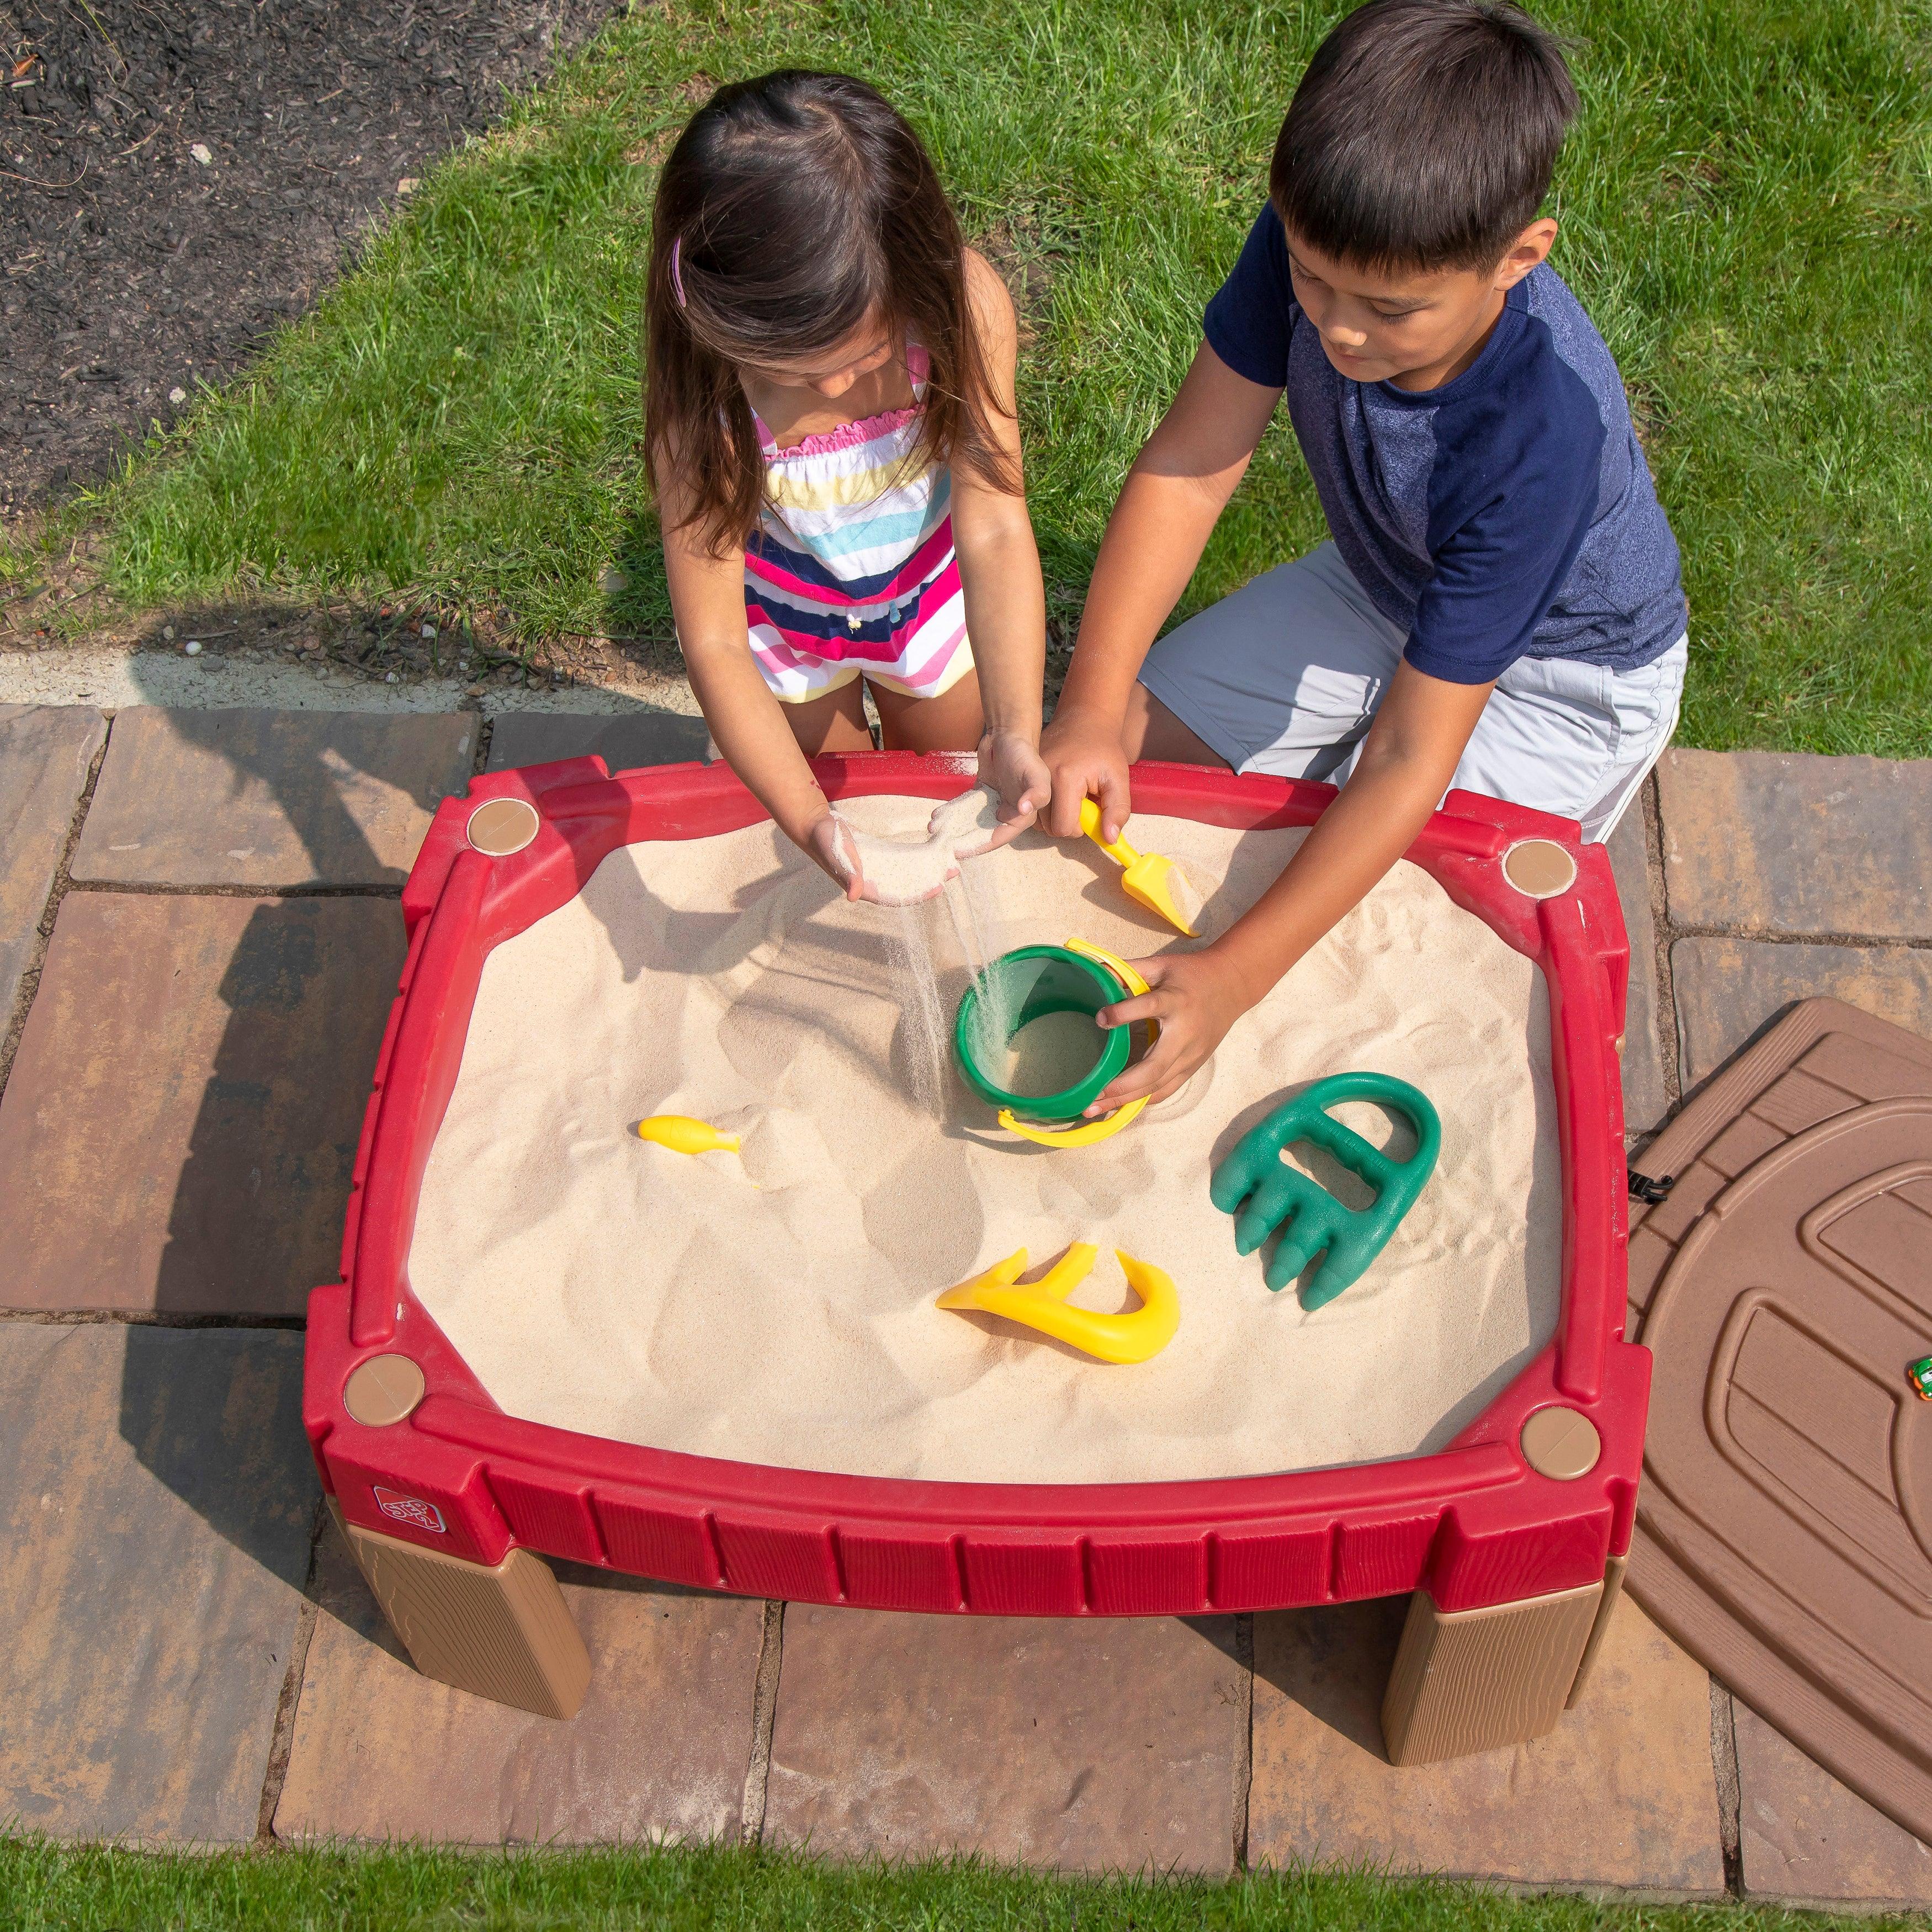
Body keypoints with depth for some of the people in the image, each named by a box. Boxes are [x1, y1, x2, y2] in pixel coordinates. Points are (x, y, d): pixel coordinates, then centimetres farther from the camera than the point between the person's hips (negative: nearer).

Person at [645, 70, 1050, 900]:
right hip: (786, 621, -2)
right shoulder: (704, 400, -39)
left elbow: (995, 529, -34)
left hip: (935, 596, 2)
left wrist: (1013, 732, -47)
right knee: (839, 790, 22)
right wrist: (811, 822, -47)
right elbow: (714, 643, -35)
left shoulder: (963, 303, -36)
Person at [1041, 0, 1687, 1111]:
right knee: (1130, 745, -2)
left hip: (1560, 674, -5)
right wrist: (1098, 700, -33)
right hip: (1382, 590, 6)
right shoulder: (1318, 239, -29)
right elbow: (1192, 464, -22)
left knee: (1363, 935, -16)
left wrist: (1234, 977, -41)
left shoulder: (1544, 431, -42)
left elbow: (1411, 757, -38)